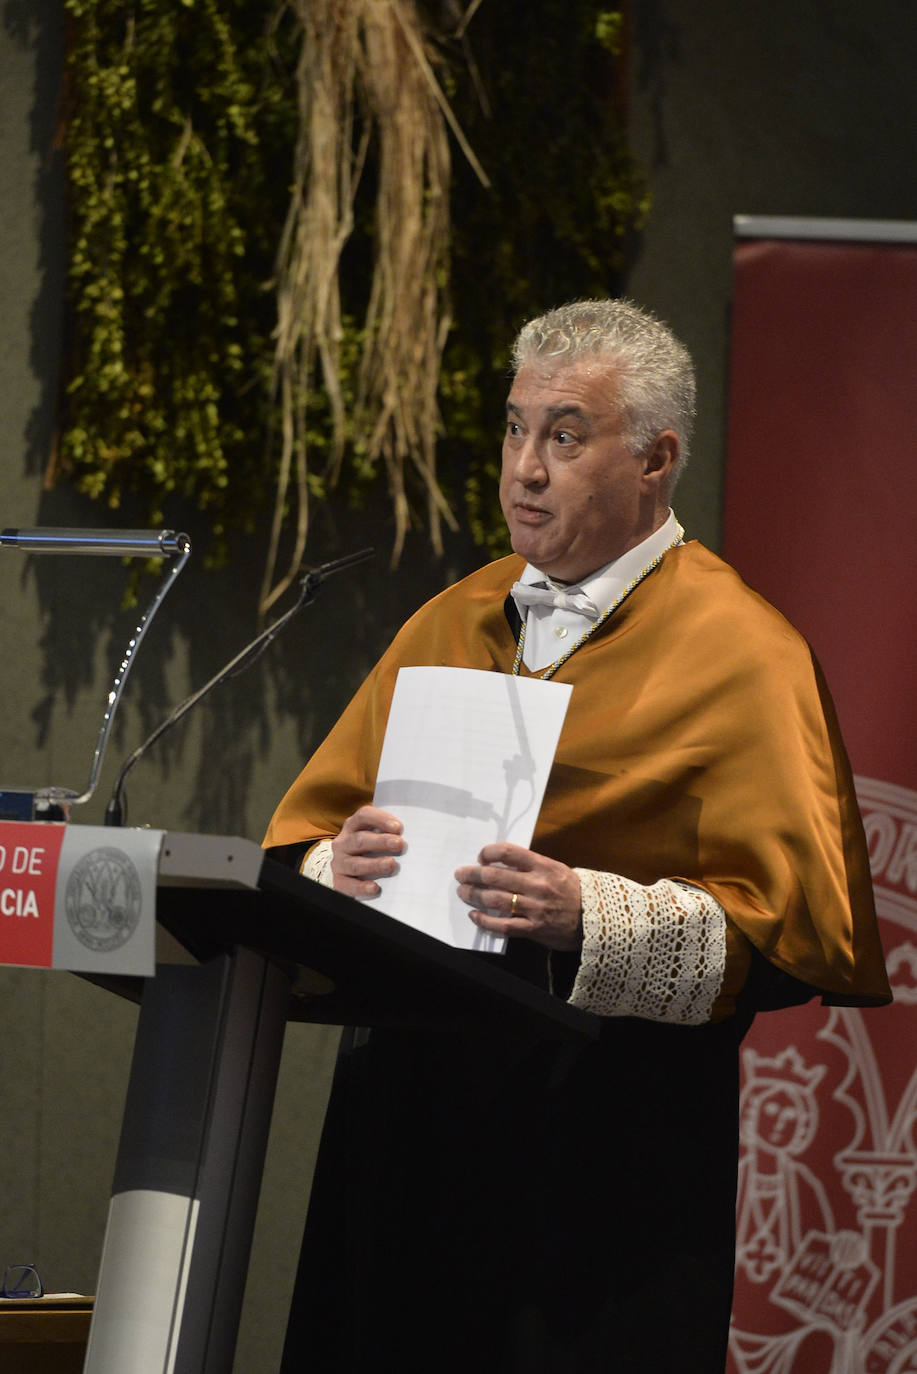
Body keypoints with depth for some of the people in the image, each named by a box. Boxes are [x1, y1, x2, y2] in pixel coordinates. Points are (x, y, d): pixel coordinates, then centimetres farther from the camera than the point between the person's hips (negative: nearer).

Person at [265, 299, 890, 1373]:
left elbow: (785, 922, -11)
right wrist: (338, 869, -10)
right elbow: (306, 835, 13)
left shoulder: (741, 657, -2)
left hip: (610, 1149, -5)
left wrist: (587, 920, -25)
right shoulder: (451, 626, 16)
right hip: (410, 1121, 5)